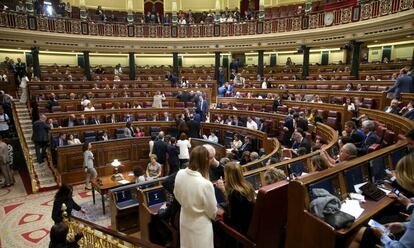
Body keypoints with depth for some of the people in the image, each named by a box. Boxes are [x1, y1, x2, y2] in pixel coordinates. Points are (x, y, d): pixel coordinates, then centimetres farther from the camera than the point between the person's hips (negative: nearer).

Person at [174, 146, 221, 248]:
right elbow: (212, 211, -17)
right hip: (200, 225, -5)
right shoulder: (206, 184, -34)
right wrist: (217, 212, 6)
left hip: (184, 221, 5)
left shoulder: (180, 174, -18)